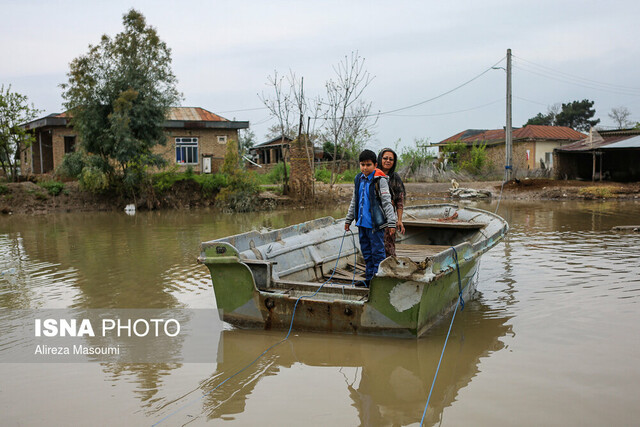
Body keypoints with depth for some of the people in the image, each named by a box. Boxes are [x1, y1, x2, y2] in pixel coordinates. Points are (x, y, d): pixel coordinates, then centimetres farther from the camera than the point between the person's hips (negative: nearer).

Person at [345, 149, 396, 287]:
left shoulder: (380, 180, -10)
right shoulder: (358, 179, 10)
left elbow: (387, 202, -11)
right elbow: (354, 202, 20)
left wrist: (391, 223, -14)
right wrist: (348, 220, 22)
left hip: (375, 224, -7)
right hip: (362, 223, 7)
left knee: (378, 252, -2)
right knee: (366, 252, 14)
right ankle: (369, 279, 24)